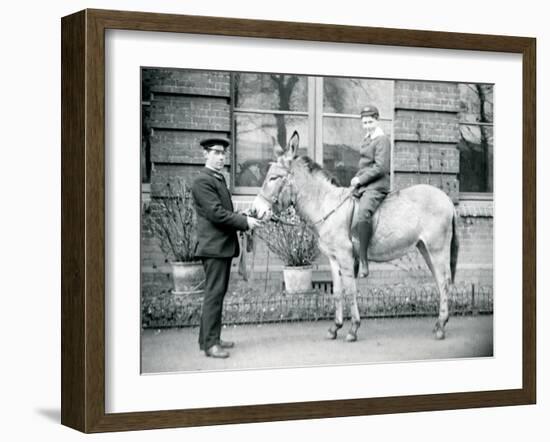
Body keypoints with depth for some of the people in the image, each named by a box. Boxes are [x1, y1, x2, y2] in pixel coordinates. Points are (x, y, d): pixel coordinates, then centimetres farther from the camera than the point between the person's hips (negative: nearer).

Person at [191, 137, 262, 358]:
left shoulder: (219, 179, 17)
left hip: (224, 245, 10)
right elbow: (216, 213, -21)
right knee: (214, 293, -8)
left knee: (217, 293, 15)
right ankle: (210, 343, -5)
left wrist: (244, 220, 6)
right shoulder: (203, 181, -14)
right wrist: (245, 222, -16)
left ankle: (208, 338, 22)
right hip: (213, 246, -10)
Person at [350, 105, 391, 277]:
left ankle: (364, 261, -38)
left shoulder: (382, 140, -8)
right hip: (362, 187, 11)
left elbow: (380, 167, -18)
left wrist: (360, 179, -15)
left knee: (363, 213, -34)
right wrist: (356, 179, 13)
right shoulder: (366, 139, 19)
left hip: (376, 187, -11)